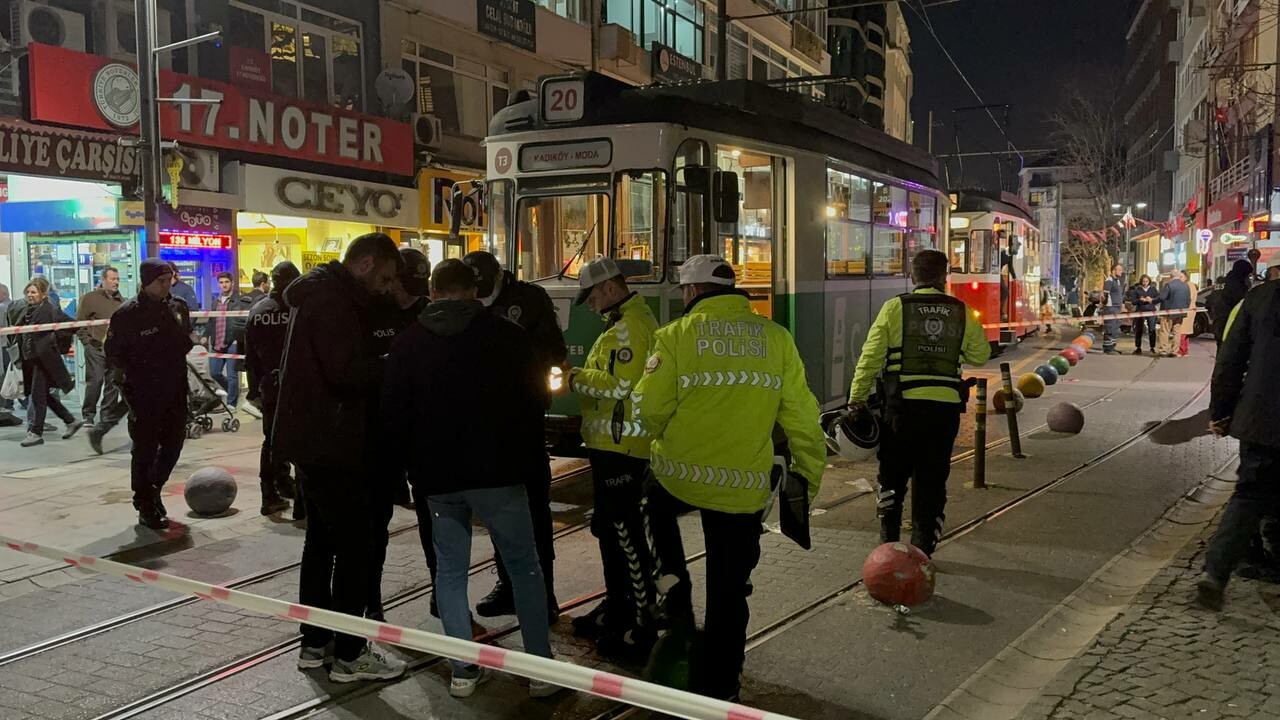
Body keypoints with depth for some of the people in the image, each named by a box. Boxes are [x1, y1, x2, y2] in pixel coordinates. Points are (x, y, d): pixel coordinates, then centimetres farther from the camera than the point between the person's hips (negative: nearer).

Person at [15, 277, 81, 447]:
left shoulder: (50, 310, -9)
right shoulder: (26, 311, 14)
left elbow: (69, 324, -13)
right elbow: (18, 331, 21)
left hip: (45, 359, -8)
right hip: (30, 359, 8)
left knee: (38, 395, -4)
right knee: (44, 395, 13)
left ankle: (36, 433, 3)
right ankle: (72, 421, 24)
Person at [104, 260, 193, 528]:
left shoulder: (178, 308, 7)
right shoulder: (128, 314, -10)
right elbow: (114, 355, -6)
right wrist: (128, 381, -12)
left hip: (175, 392, 5)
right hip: (143, 395, -5)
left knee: (174, 443, 10)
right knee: (145, 450, 2)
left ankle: (153, 489, 33)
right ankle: (145, 507, 14)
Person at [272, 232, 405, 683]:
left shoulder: (321, 295, 15)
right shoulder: (333, 302, -18)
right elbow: (349, 372, -29)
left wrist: (378, 364, 3)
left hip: (316, 441, 11)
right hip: (331, 444, -11)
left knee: (321, 541, 17)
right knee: (355, 545, -3)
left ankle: (315, 643, 26)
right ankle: (350, 655, 5)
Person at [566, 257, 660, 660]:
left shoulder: (630, 326, -17)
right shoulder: (624, 322, 18)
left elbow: (617, 385, -23)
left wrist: (575, 379, -11)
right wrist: (582, 377, 8)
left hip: (622, 446, -11)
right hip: (612, 443, 11)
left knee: (625, 535, -6)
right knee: (610, 529, 19)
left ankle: (642, 630, 1)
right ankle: (617, 608, 33)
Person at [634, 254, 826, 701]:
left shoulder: (677, 335, -7)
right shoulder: (775, 337, 0)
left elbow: (649, 409, -8)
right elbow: (801, 415, -1)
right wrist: (809, 473, 9)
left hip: (678, 472, -1)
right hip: (744, 486, 1)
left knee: (655, 506, 35)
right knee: (728, 593, 13)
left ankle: (674, 590, 22)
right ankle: (716, 689, 23)